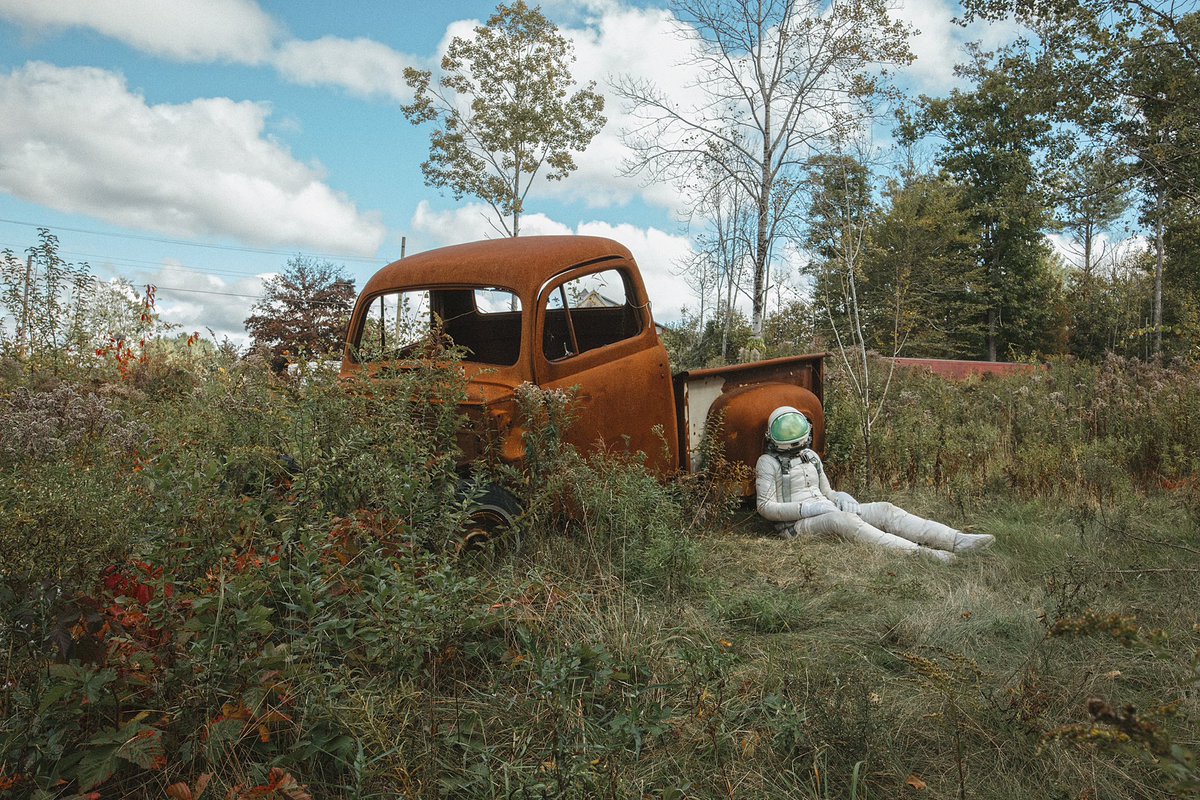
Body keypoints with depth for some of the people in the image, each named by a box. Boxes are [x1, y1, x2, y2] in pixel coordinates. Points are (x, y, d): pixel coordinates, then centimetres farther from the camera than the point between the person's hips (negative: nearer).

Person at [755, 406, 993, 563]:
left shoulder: (810, 456, 18)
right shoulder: (768, 462, -3)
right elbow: (766, 507, -8)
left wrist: (840, 497, -1)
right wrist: (806, 508, -17)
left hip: (829, 511, 7)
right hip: (798, 524, -7)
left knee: (884, 510, -13)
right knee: (842, 520, -37)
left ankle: (957, 541, -25)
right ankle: (918, 553, -49)